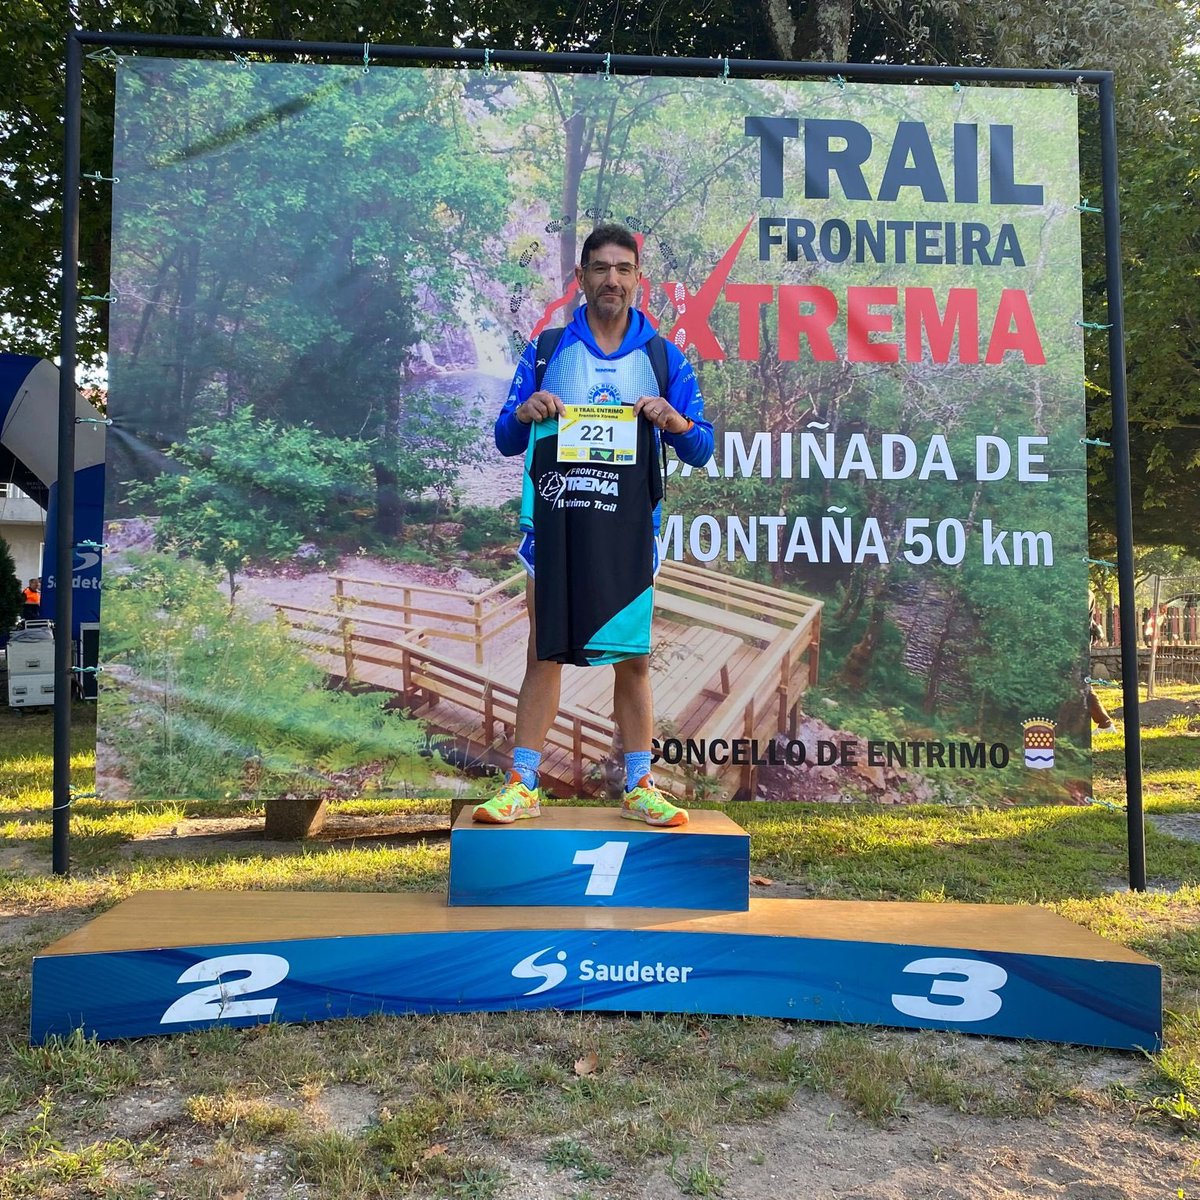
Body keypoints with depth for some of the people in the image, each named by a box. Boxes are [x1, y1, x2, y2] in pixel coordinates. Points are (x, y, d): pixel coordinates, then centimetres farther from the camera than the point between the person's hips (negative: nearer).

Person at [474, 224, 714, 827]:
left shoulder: (663, 357, 9)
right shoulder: (546, 350, 9)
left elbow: (702, 451, 6)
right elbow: (506, 441, 9)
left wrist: (676, 422, -16)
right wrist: (524, 413, -13)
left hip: (627, 531, 1)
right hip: (555, 526, 0)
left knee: (632, 660, 6)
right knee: (544, 654, 4)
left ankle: (638, 788, 17)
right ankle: (523, 786, 13)